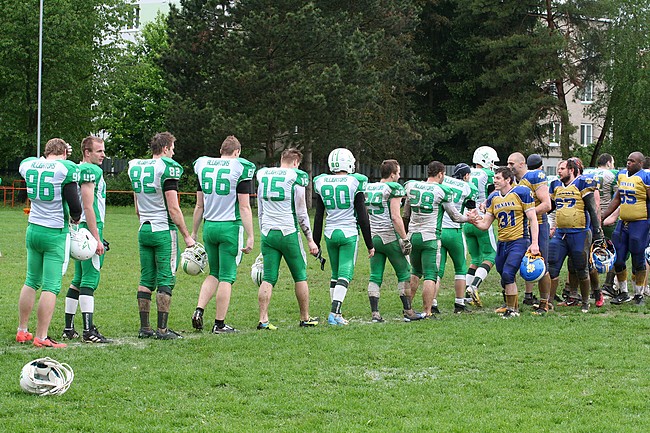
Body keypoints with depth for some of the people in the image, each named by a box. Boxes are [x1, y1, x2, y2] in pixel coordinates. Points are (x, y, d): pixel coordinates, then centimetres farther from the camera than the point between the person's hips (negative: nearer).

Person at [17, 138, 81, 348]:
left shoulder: (29, 165, 3)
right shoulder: (66, 169, -13)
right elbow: (74, 205, -13)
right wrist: (75, 218, 7)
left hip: (33, 229, 6)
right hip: (55, 233, -6)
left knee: (31, 281, 18)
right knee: (51, 286, -2)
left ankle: (22, 331, 24)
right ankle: (41, 337, -4)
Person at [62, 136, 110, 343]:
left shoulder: (78, 170, 17)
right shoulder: (91, 171, -13)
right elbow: (88, 207, -18)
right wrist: (97, 238, -19)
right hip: (89, 229, -10)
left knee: (78, 280, 14)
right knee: (89, 281, -10)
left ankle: (69, 328, 17)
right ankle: (89, 331, -12)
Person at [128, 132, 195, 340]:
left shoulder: (136, 168, 11)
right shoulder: (167, 169, -12)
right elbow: (173, 209, -14)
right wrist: (187, 236, -7)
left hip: (144, 231, 7)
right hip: (164, 231, -7)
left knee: (146, 280, 10)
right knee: (165, 281, -2)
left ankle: (144, 327, 11)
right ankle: (162, 329, -3)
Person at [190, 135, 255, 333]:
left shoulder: (204, 166, 7)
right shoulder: (240, 168, -7)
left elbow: (199, 206, 12)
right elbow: (244, 207, -10)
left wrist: (193, 233, 19)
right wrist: (250, 237, -7)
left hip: (209, 227, 5)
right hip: (230, 227, -5)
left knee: (214, 274, 19)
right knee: (227, 277, 3)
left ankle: (199, 310, 2)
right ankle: (219, 324, 4)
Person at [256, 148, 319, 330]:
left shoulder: (263, 176, 9)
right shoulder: (296, 178, -7)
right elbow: (301, 213, -5)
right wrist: (310, 239, 2)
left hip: (268, 233, 4)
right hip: (288, 233, -4)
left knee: (268, 278, 5)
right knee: (300, 276, 10)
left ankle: (263, 319, -4)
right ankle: (305, 318, 16)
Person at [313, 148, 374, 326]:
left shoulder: (322, 183, 3)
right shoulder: (354, 183, -7)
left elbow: (318, 217, 8)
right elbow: (362, 217, -5)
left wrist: (316, 243, 17)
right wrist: (370, 245, 3)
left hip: (330, 233, 4)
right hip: (349, 233, -4)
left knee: (335, 274, 15)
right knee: (345, 275, -3)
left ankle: (337, 313, 15)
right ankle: (334, 313, -15)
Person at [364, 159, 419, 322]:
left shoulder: (368, 188, 10)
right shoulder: (393, 188, -10)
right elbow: (395, 217, -16)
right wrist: (405, 239, -11)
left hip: (373, 237, 6)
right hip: (390, 237, -6)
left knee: (375, 276, 7)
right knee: (403, 274, 7)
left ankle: (375, 313, 2)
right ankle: (408, 311, 9)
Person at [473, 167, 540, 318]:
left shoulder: (522, 192, -6)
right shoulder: (493, 198, 10)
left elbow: (533, 219, -7)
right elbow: (485, 225, 10)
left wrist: (534, 243, -13)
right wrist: (474, 221, -12)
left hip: (519, 241, -6)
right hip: (502, 243, 6)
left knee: (507, 274, -18)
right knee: (507, 279, 10)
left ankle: (511, 310, -5)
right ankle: (515, 307, 27)